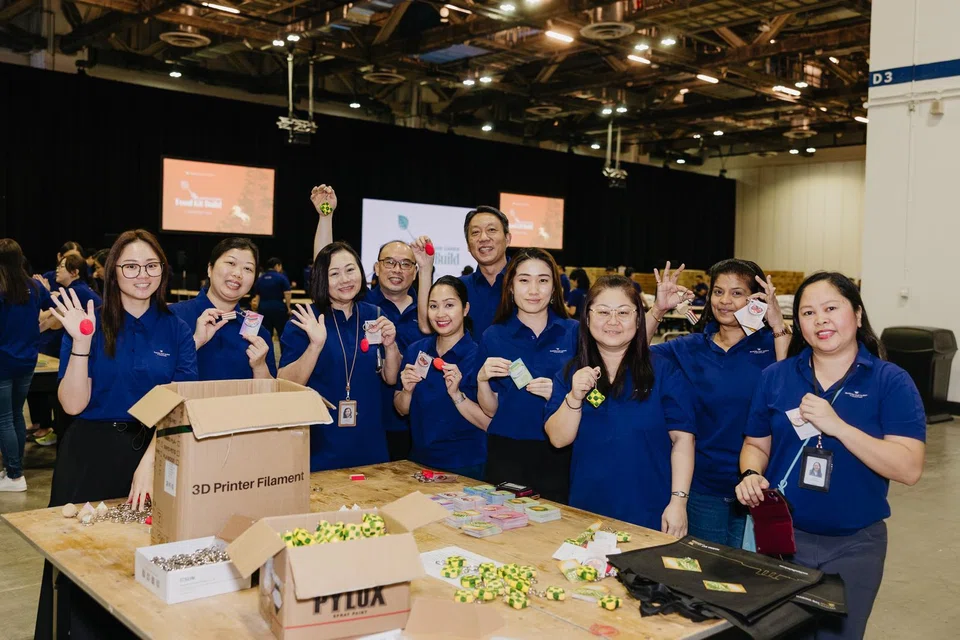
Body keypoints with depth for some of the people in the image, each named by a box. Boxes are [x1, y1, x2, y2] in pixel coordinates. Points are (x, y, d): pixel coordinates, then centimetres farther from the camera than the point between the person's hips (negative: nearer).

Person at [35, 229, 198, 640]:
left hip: (156, 452, 1)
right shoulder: (91, 322, -3)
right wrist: (81, 342, -21)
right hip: (92, 455, -1)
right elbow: (73, 404, -9)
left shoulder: (176, 330, 1)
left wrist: (150, 461, -21)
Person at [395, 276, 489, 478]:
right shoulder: (415, 351, 1)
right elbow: (402, 409, 8)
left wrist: (456, 394, -27)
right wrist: (407, 390, -11)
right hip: (420, 461, 5)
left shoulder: (478, 356, -14)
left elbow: (489, 423, -16)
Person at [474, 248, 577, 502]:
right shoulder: (493, 337, 2)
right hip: (507, 453, 1)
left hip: (558, 454, -1)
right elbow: (491, 410, 6)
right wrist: (482, 380, -13)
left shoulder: (574, 333, -1)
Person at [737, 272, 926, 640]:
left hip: (853, 546, -2)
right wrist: (751, 476, -14)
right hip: (779, 535, 2)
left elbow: (909, 469, -18)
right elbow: (756, 445, 8)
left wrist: (837, 425, -27)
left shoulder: (891, 382, -9)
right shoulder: (775, 377, 0)